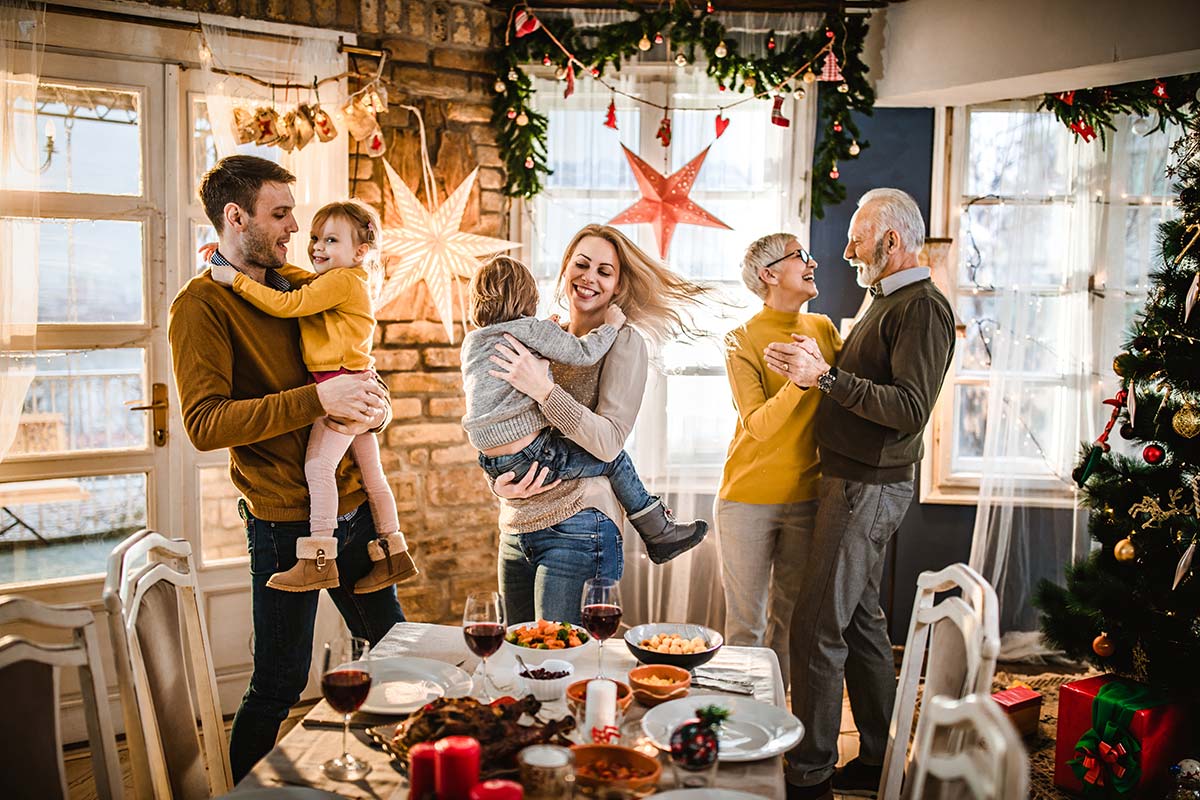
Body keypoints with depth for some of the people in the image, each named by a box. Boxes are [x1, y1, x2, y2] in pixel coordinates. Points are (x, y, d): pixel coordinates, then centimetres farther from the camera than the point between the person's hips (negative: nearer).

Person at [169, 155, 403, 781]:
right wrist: (319, 400, -26)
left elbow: (349, 371, 19)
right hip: (286, 524, -7)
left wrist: (374, 406, -5)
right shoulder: (201, 304, -10)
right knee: (278, 688, 2)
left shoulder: (295, 285, 12)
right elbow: (205, 424, -21)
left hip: (353, 509, 7)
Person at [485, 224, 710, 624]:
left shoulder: (623, 341, -5)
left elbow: (608, 443, -16)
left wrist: (542, 389, -22)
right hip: (515, 528, 6)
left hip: (575, 528, -6)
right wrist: (499, 483, -2)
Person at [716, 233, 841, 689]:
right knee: (745, 625, 3)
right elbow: (758, 425, -18)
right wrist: (801, 380, -31)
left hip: (805, 498, 4)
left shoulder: (823, 329, 7)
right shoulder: (742, 341, -8)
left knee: (789, 621, 12)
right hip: (749, 499, -4)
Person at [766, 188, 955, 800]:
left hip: (868, 489, -10)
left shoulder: (922, 306, -14)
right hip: (855, 481, 10)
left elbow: (910, 408, -24)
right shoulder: (887, 302, 19)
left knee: (816, 627, -7)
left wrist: (825, 377, -25)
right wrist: (815, 368, 2)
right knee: (859, 618, 15)